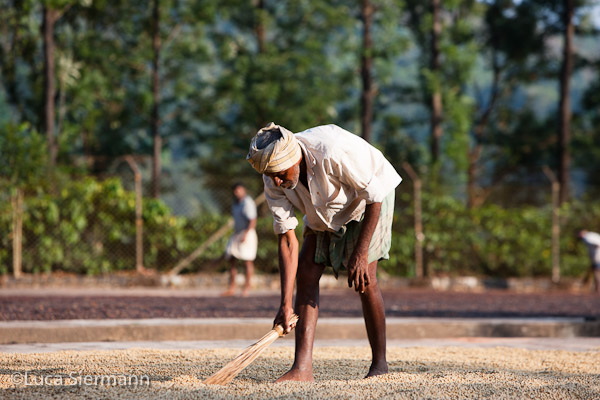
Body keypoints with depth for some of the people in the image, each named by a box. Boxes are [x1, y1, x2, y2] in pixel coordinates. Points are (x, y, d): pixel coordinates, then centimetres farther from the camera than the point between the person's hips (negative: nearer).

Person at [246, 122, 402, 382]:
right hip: (325, 212, 5)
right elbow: (287, 240, -18)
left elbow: (374, 196, -27)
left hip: (370, 198, -5)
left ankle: (380, 364, -3)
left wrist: (360, 254, -27)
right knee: (306, 272, -10)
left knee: (364, 279, -18)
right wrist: (285, 303, -23)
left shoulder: (331, 152, -40)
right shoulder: (273, 180, -22)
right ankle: (303, 368, -13)